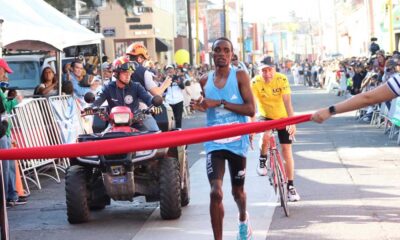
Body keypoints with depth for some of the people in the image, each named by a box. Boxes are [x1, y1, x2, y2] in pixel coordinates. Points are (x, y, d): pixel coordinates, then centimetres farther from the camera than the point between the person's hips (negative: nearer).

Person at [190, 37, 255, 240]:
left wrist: (221, 103, -21)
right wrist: (199, 106, -2)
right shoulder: (205, 80, 4)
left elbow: (250, 109, -14)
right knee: (216, 193, -15)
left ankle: (243, 219, 51)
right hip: (214, 142, 1)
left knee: (237, 191, 17)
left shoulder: (240, 76, -6)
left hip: (237, 141, -1)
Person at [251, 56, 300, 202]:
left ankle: (290, 186, 5)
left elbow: (287, 102, -28)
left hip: (282, 117, 0)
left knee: (286, 149, -4)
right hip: (265, 116, 0)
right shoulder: (255, 83, -23)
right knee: (265, 136, -32)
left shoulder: (282, 79, -22)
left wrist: (292, 122, -38)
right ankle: (262, 160, 1)